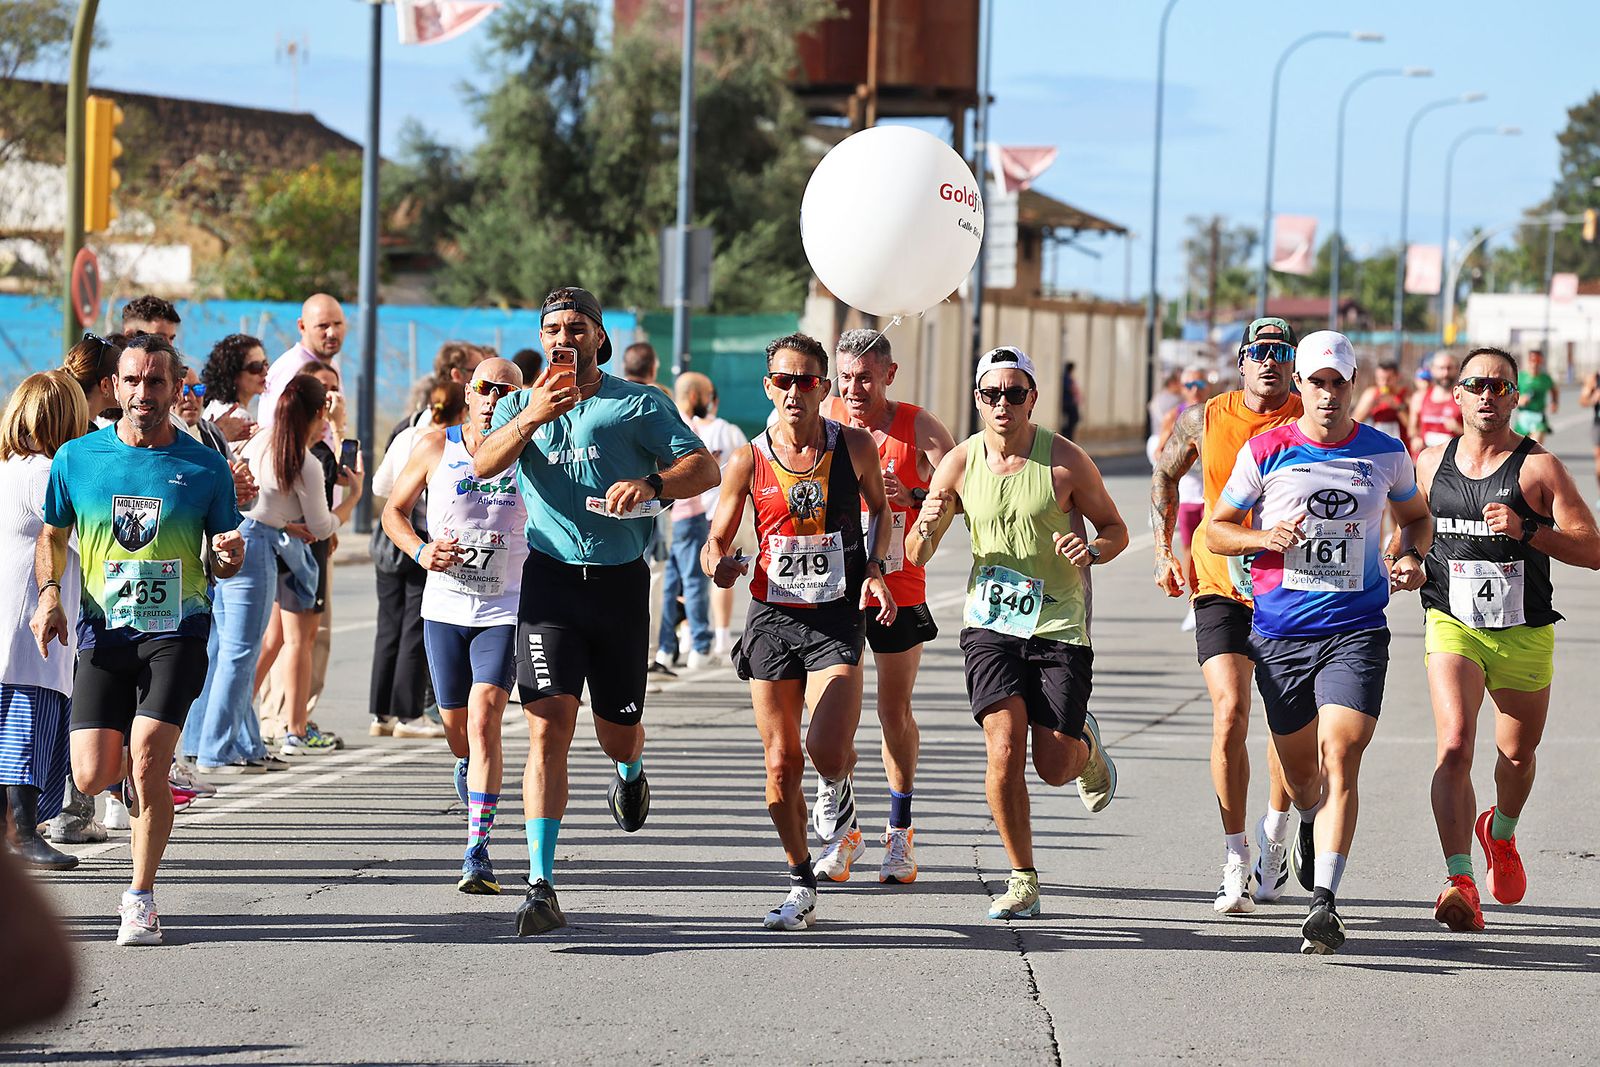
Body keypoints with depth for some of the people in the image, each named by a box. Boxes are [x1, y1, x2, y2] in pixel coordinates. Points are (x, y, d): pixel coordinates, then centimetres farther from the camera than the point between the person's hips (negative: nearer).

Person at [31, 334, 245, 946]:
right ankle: (134, 772, 32)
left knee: (147, 760, -17)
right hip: (104, 636, 2)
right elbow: (52, 535, 17)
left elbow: (221, 563, 10)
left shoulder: (205, 468, 1)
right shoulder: (77, 459, 3)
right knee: (93, 776, -8)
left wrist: (230, 557, -14)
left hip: (177, 633, -2)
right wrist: (49, 593, -1)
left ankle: (141, 900, -2)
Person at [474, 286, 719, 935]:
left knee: (619, 732, 11)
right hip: (550, 578, 0)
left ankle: (630, 772, 51)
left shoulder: (638, 405, 5)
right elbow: (484, 464, -10)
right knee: (549, 725, -15)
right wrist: (530, 418, -29)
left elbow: (704, 468, -4)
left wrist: (652, 483, -24)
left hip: (620, 581, 0)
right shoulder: (521, 405, 10)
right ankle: (541, 887, -18)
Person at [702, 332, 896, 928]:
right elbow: (715, 541, 5)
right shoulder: (749, 462, 0)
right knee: (782, 763, 3)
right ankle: (802, 886, 17)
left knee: (828, 751, -18)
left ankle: (839, 803, 19)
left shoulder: (854, 446, -1)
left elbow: (880, 508, 18)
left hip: (838, 617, -1)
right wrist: (719, 564, -19)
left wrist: (877, 568, 2)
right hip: (772, 617, 2)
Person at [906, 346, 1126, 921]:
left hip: (1059, 626, -1)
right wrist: (926, 530, -19)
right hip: (990, 624, 1)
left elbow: (1116, 529, 4)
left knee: (1054, 765, -4)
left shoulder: (1065, 460, -7)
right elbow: (916, 556, 5)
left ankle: (1085, 744, 34)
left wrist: (1091, 550, -18)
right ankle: (1023, 880, -1)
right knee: (1004, 751, -15)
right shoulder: (960, 463, -1)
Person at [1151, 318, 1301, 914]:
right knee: (1229, 713, -15)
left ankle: (1274, 837, 34)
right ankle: (1236, 862, -9)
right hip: (1220, 586, 0)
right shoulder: (1206, 420, 0)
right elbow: (1165, 477, 18)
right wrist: (1164, 552, 11)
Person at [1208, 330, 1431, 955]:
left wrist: (1410, 558, 1)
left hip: (1356, 631, -1)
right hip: (1279, 633, 1)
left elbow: (1415, 515, 23)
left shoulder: (1385, 454, 4)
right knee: (1299, 768, 14)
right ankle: (1312, 830, 51)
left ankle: (1324, 902, -23)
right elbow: (1217, 530, 7)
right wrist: (1264, 538, -14)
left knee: (1339, 758, -18)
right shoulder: (1265, 451, 0)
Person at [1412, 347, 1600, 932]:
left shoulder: (1539, 467, -6)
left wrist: (1526, 530, -25)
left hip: (1525, 635, 0)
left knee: (1517, 755, 16)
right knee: (1455, 747, -20)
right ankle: (1460, 882, -27)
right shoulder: (1431, 463, 5)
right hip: (1453, 627, 0)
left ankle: (1501, 833, 50)